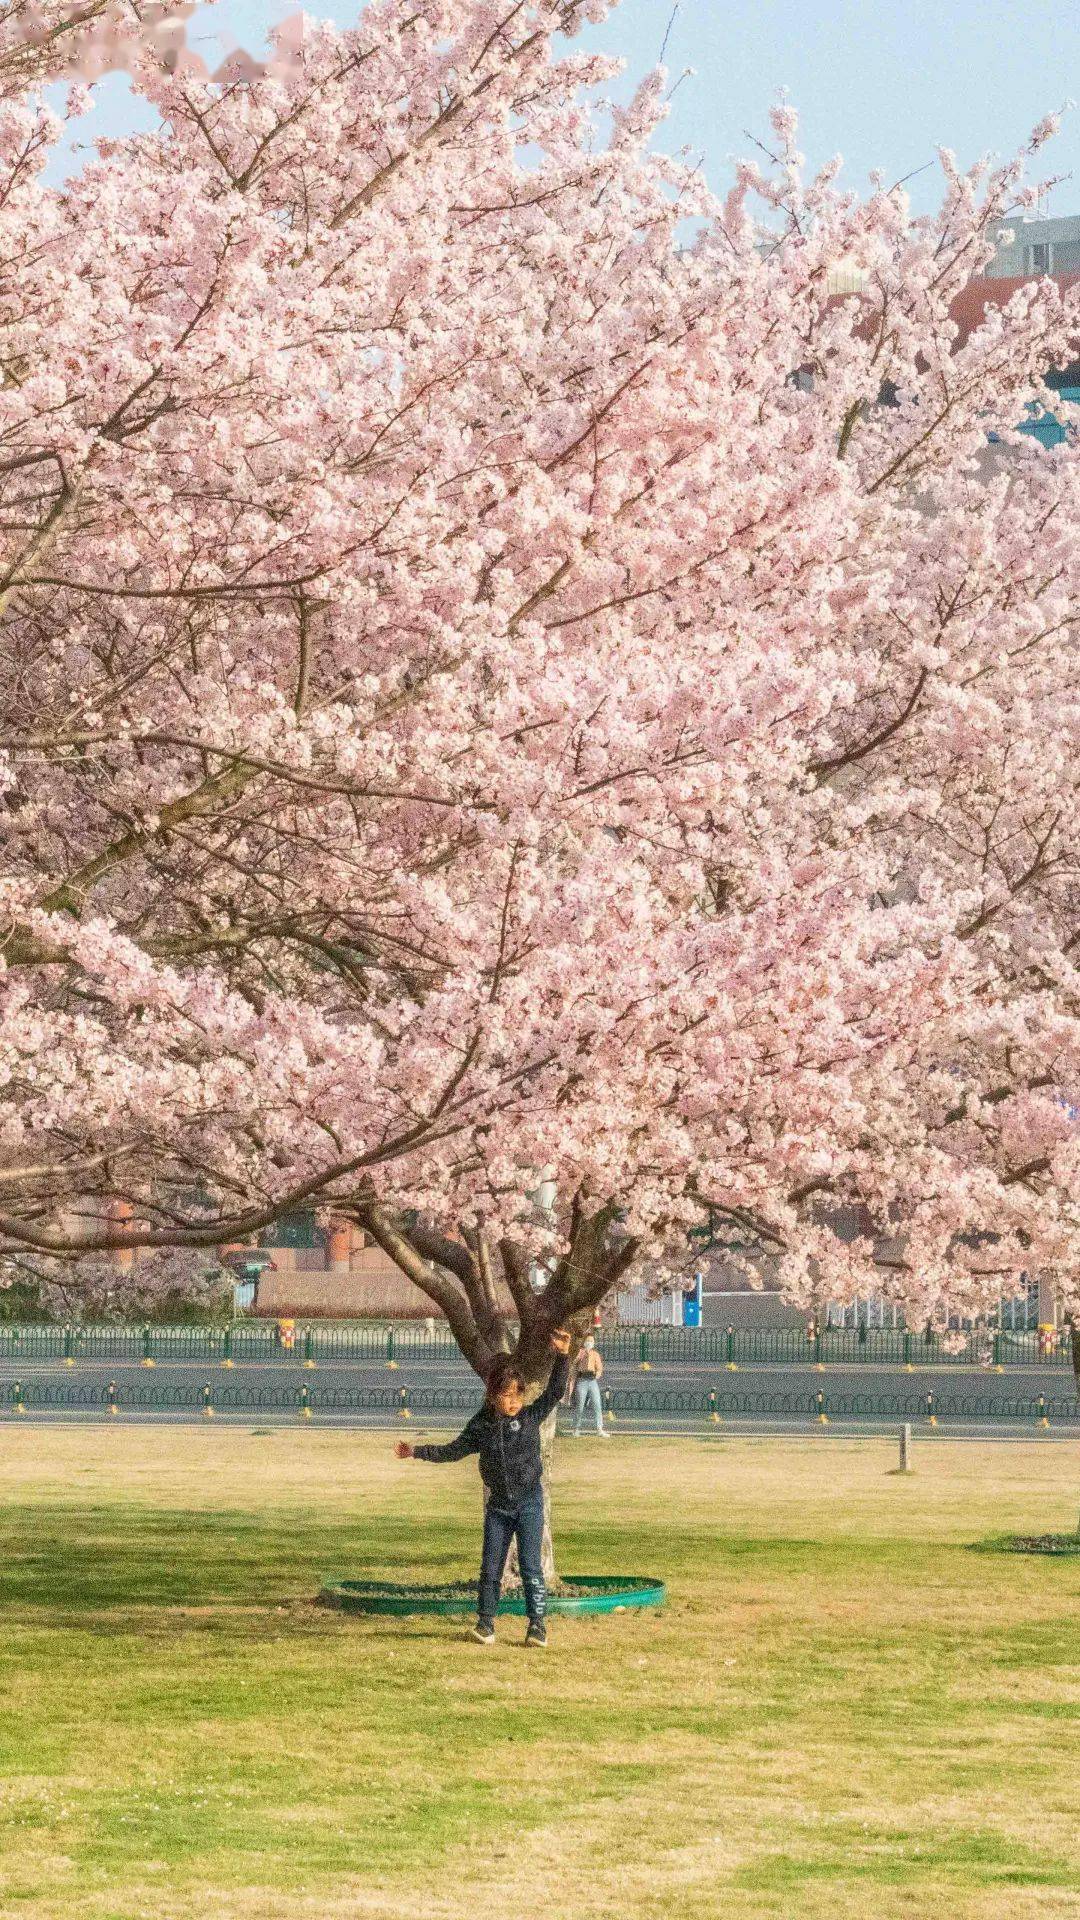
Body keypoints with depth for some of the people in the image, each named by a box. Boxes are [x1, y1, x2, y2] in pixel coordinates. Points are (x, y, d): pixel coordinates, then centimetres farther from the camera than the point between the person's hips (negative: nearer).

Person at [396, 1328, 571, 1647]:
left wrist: (562, 1357, -23)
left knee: (531, 1565, -6)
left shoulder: (531, 1417, -4)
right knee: (490, 1566, 6)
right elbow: (454, 1450, 9)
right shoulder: (481, 1426, 1)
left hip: (529, 1502, -2)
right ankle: (485, 1621, 17)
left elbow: (554, 1392, -11)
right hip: (498, 1504, 2)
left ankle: (537, 1623, 0)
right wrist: (418, 1452, 5)